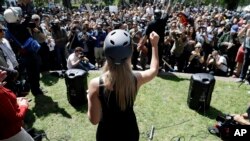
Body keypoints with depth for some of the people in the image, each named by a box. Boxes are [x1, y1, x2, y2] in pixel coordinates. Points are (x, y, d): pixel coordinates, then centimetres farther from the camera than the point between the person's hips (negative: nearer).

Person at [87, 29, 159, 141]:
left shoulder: (96, 84, -27)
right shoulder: (136, 78, -20)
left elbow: (94, 120, -18)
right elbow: (154, 69, 3)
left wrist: (90, 98, -3)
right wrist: (154, 45, 10)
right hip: (130, 132, 2)